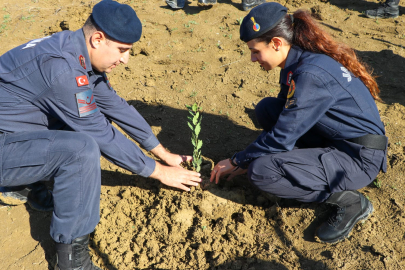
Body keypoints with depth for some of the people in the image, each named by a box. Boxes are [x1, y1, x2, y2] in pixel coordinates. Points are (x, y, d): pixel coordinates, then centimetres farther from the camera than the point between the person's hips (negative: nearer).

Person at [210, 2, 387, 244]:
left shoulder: (310, 74, -27)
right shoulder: (297, 63, 1)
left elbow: (281, 138, -23)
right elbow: (282, 118, 11)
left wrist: (237, 162, -8)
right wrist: (247, 159, 8)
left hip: (359, 158, -9)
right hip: (334, 140, 9)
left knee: (261, 172, -22)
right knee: (266, 109, 5)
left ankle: (348, 201, -6)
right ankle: (314, 164, 7)